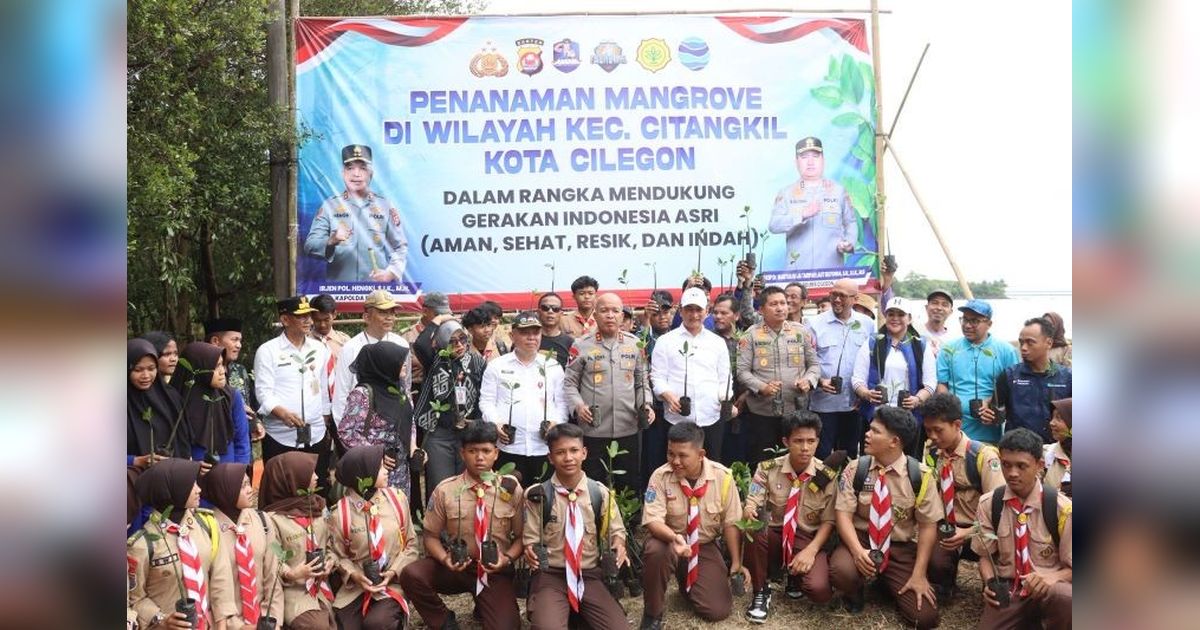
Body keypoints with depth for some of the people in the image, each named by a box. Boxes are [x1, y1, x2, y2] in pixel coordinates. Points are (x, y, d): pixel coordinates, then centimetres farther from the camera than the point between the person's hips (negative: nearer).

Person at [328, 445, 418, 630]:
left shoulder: (397, 498, -3)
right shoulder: (340, 512, -7)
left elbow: (411, 543, 4)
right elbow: (339, 555, 6)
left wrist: (394, 571, -10)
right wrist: (354, 575, -13)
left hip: (393, 582, 0)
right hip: (355, 585, 1)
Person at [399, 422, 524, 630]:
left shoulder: (511, 489, -3)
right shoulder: (445, 490, -4)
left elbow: (521, 536, 4)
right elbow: (431, 535, 2)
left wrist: (507, 558, -16)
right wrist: (444, 558, -19)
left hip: (495, 571, 0)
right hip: (456, 567, 1)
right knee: (410, 575, -28)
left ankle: (485, 607, 16)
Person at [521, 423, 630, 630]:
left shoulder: (600, 493, 1)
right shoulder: (538, 495, -4)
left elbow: (616, 530, 10)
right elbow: (530, 539, 2)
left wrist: (619, 546, -12)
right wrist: (530, 551, -20)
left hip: (589, 576, 2)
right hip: (550, 576, -2)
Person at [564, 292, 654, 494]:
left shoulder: (635, 343, 9)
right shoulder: (582, 345, 0)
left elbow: (642, 381, 14)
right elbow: (569, 382, 2)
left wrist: (646, 404, -2)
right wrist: (578, 405, -14)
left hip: (628, 430, 3)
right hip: (593, 431, -2)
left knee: (630, 485, 10)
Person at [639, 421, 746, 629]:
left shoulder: (722, 477, -14)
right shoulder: (661, 477, -17)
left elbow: (731, 523, -7)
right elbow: (653, 520, -22)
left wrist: (736, 563, -10)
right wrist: (674, 538, -43)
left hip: (705, 547, 2)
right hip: (669, 543, -2)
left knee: (718, 610, -10)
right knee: (655, 551, -38)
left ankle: (686, 580, 23)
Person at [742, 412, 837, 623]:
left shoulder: (828, 476, -6)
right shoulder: (768, 469, -5)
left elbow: (828, 521, -3)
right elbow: (751, 504, -11)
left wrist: (811, 551, -19)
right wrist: (749, 510, -37)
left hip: (808, 541, -1)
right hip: (773, 536, 1)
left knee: (820, 591, -30)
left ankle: (795, 574, 10)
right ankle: (760, 592, -12)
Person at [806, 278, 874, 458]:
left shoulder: (866, 324, 5)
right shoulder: (815, 323, -2)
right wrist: (819, 381, -18)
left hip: (854, 404, 3)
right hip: (823, 403, -2)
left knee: (849, 457, 13)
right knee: (821, 456, 1)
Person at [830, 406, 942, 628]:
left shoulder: (919, 475, -10)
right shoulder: (855, 469, -6)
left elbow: (928, 525, -6)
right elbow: (844, 514, -9)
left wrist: (919, 574, -12)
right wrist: (858, 551, -27)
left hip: (902, 549, 1)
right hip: (861, 540, 0)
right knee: (841, 570, -35)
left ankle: (889, 582, 21)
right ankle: (854, 594, 5)